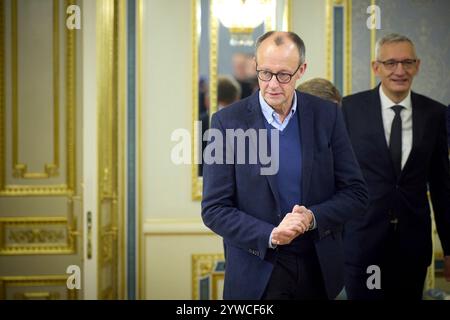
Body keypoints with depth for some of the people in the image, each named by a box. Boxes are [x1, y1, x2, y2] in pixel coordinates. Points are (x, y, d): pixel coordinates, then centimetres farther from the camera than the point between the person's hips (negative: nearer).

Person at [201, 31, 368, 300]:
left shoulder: (327, 115, -2)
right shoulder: (228, 121, -7)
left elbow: (356, 193, 0)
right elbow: (214, 209, -8)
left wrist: (313, 217, -17)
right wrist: (270, 235, -21)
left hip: (319, 268, 2)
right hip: (257, 272, -2)